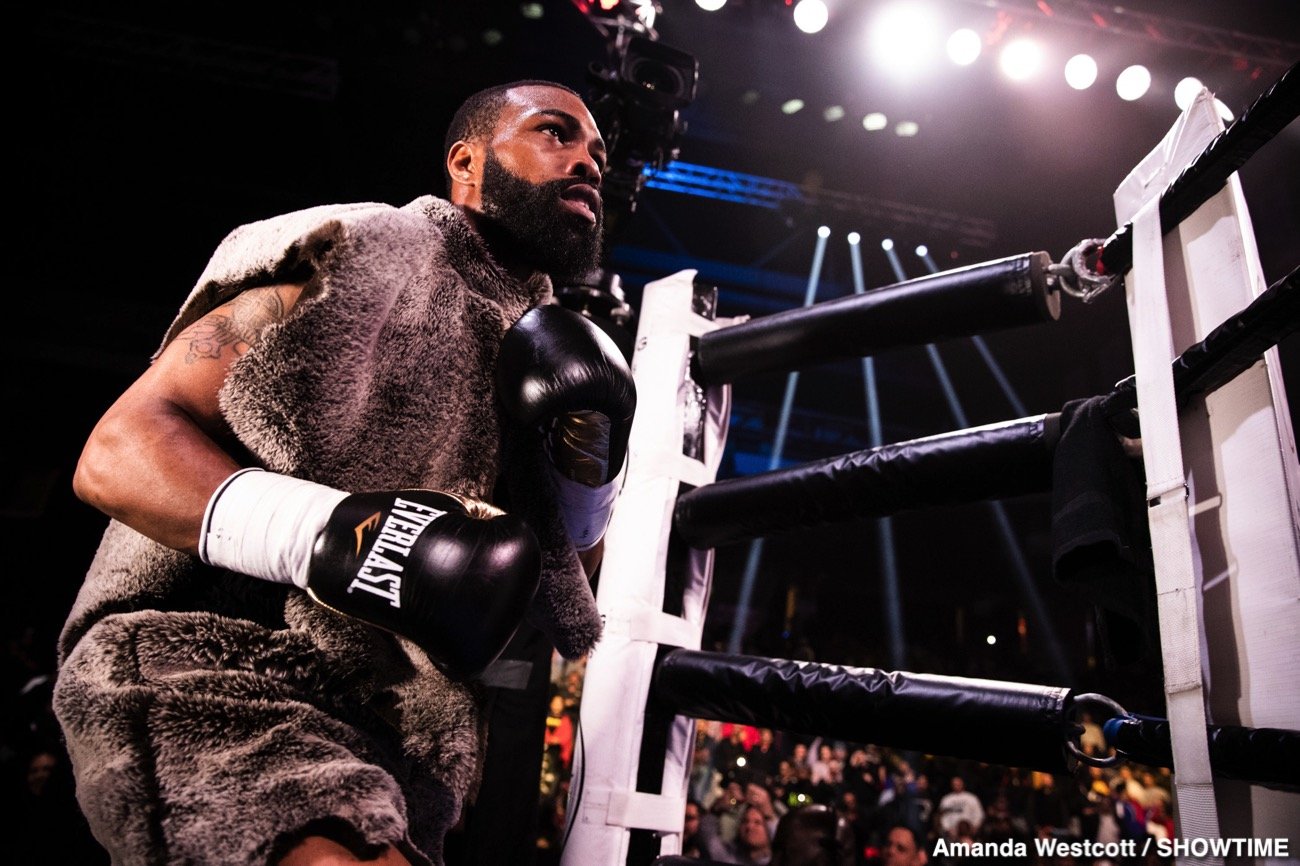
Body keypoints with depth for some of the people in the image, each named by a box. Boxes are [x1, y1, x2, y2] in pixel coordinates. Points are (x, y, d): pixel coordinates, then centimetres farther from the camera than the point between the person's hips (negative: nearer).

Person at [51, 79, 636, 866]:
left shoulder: (553, 355, 18)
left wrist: (585, 477, -2)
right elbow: (118, 453, -6)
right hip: (210, 665, -7)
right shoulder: (355, 250, 1)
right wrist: (322, 529, -23)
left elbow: (569, 598, 19)